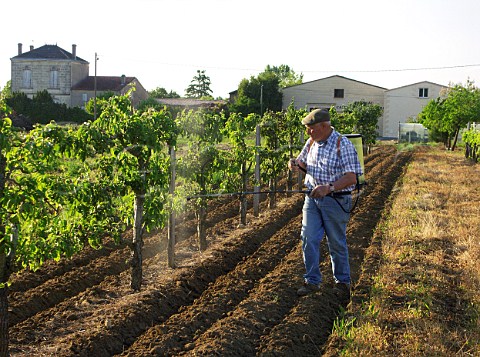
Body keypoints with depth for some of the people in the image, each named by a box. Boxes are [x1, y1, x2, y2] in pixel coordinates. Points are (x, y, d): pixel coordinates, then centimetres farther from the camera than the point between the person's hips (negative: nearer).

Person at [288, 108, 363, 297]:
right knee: (308, 239, 2)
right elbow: (304, 163, 23)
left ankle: (342, 282, 23)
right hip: (312, 197, 6)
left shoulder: (342, 144, -14)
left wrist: (329, 187, -34)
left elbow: (351, 177, -20)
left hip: (335, 200, -6)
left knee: (337, 243, 6)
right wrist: (296, 164, -2)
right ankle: (312, 281, 14)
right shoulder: (311, 142, 8)